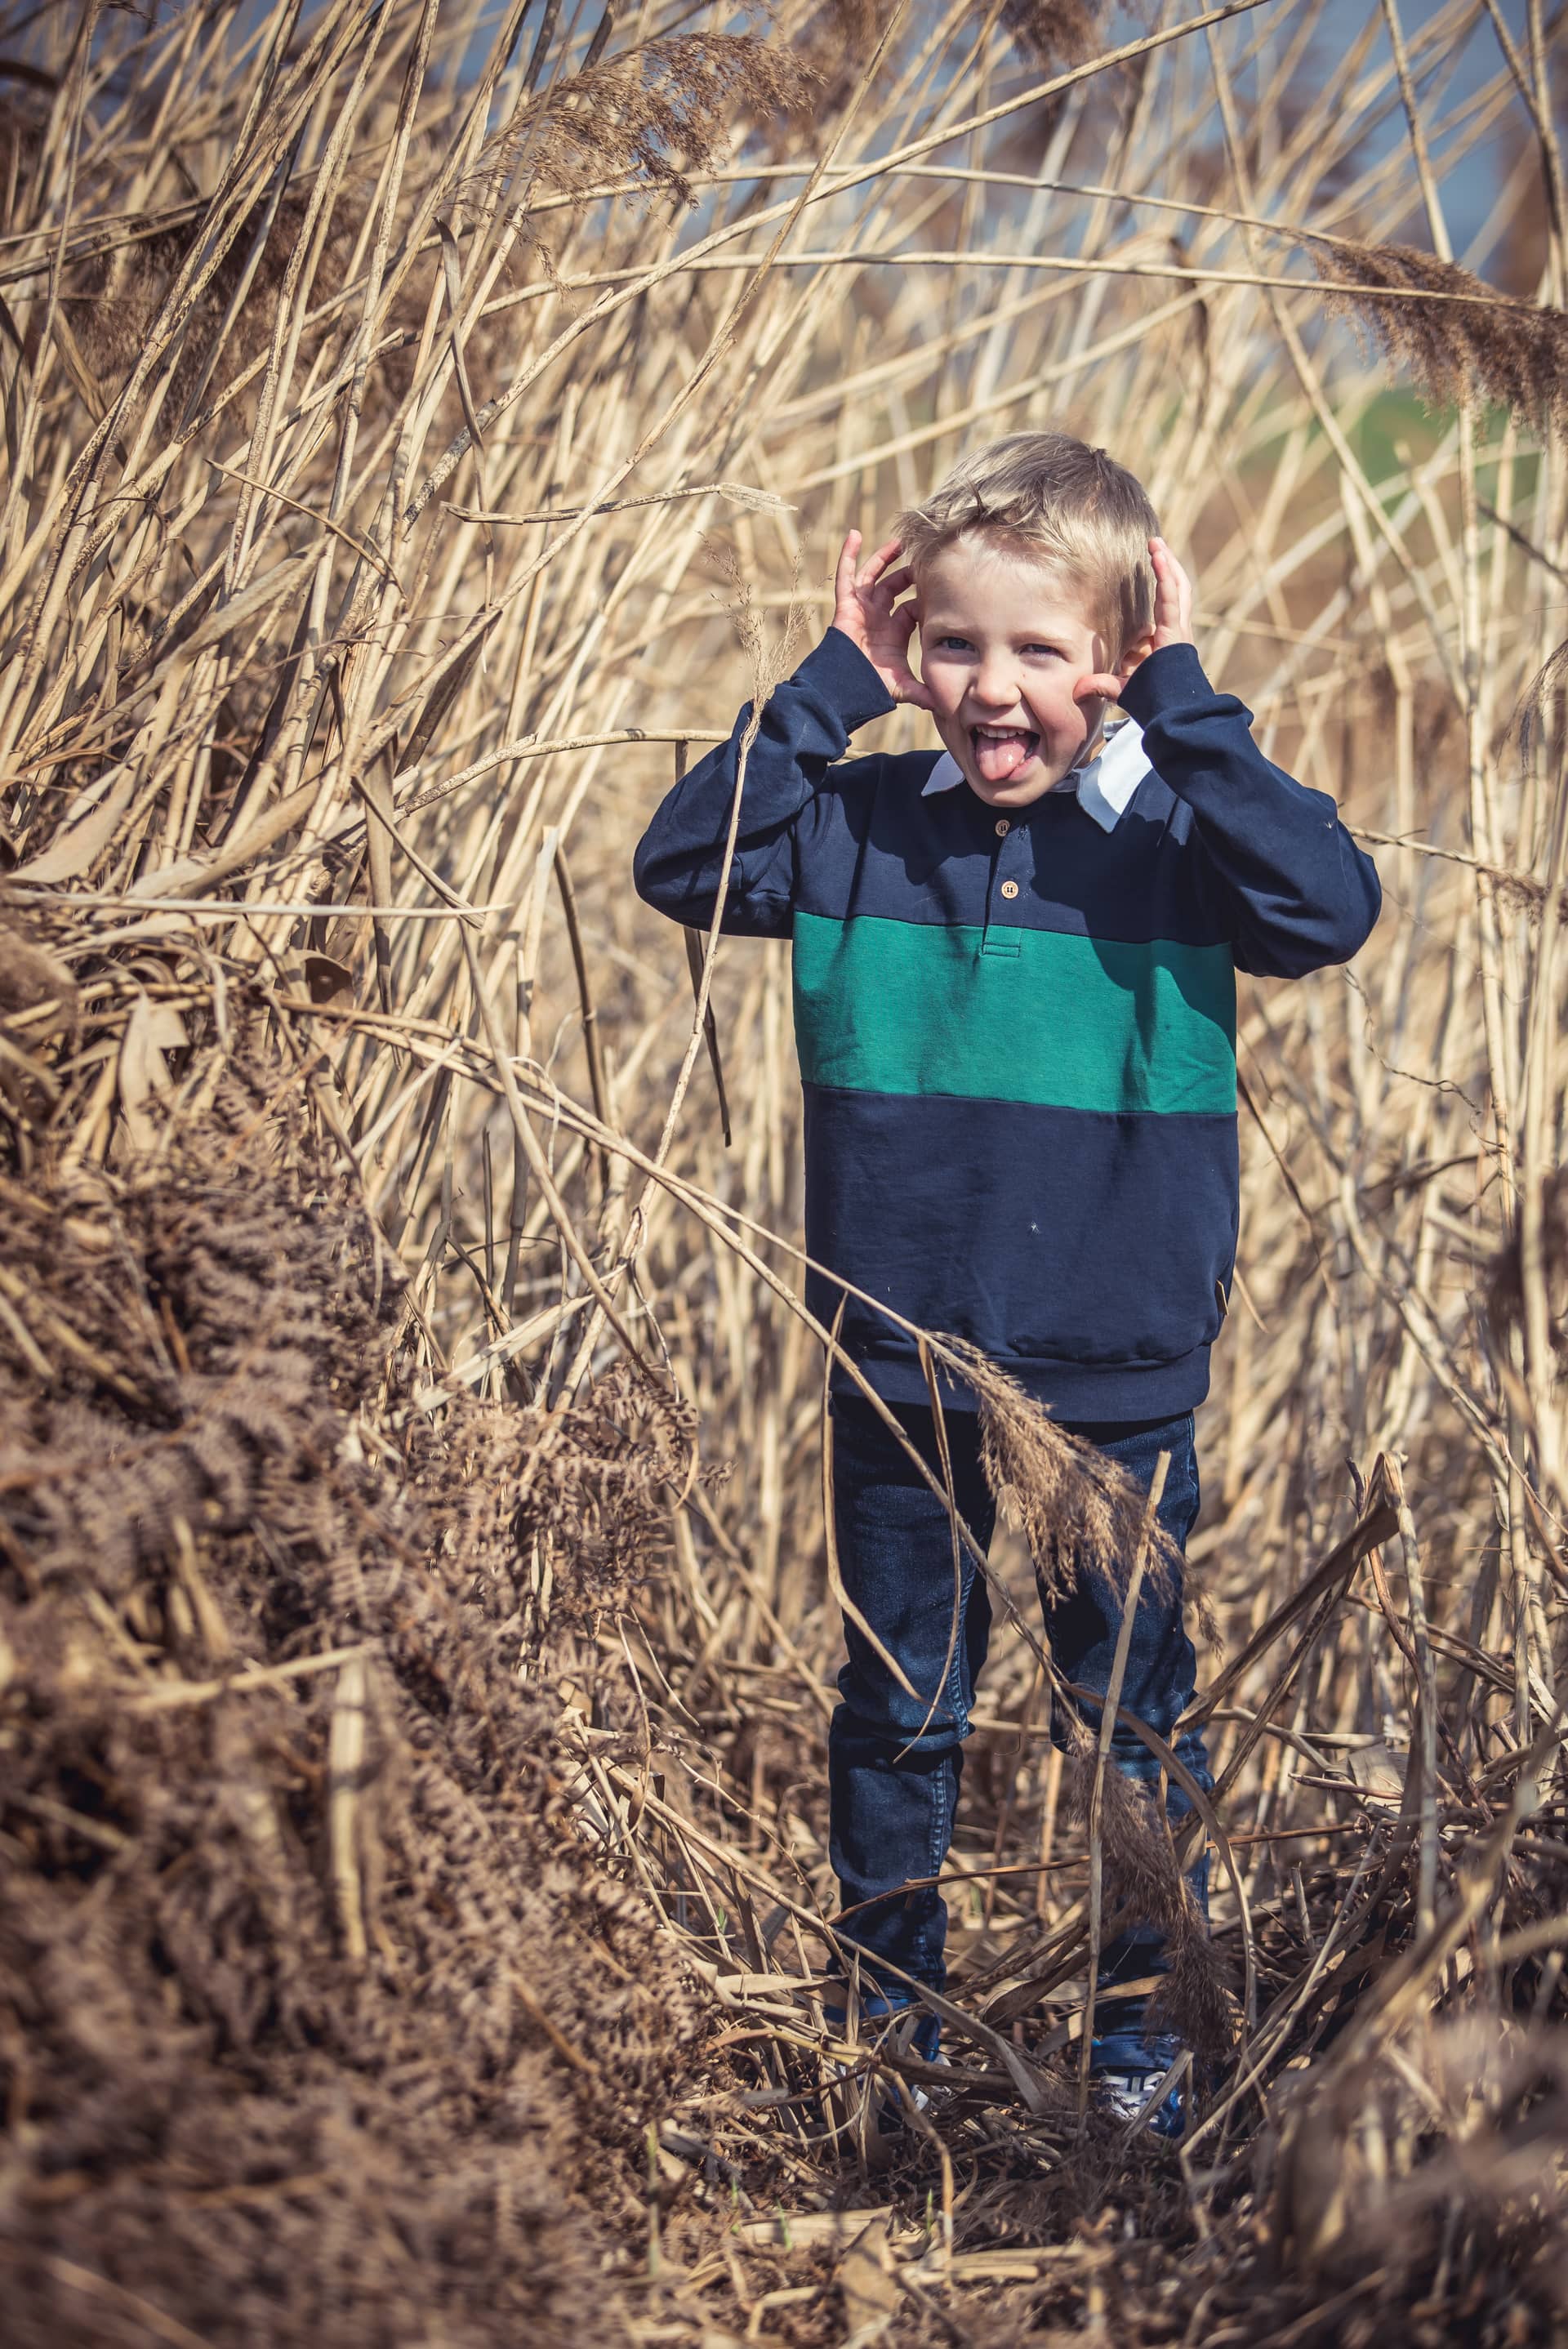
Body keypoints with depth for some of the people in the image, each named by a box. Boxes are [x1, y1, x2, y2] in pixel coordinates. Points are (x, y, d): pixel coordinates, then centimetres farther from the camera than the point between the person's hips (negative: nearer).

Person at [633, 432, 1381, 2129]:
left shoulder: (1173, 834, -7)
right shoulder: (865, 832, -1)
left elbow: (1327, 909, -24)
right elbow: (683, 863, -10)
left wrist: (1184, 708, -22)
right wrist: (830, 689, -12)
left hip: (1119, 1376, -2)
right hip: (899, 1369, 2)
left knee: (1132, 1709, 12)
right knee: (898, 1711, 16)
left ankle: (1141, 2018, 30)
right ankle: (888, 2016, 33)